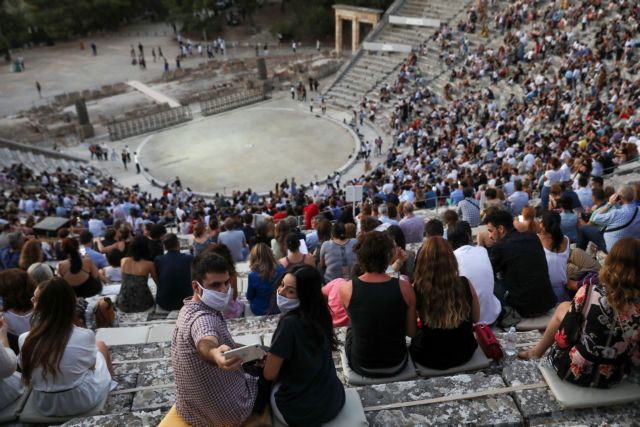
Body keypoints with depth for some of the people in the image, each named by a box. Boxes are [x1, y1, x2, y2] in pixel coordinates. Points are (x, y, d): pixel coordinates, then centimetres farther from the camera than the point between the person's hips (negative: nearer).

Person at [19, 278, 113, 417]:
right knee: (100, 345, 23)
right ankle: (110, 381, 48)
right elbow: (90, 365, -5)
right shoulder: (84, 336, -24)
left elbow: (27, 371, 0)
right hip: (84, 400, -2)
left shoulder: (25, 340, -18)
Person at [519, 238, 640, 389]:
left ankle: (536, 353, 42)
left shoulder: (590, 293, -21)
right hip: (612, 379, 3)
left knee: (563, 308, 21)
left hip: (576, 371, -3)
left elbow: (563, 337, -11)